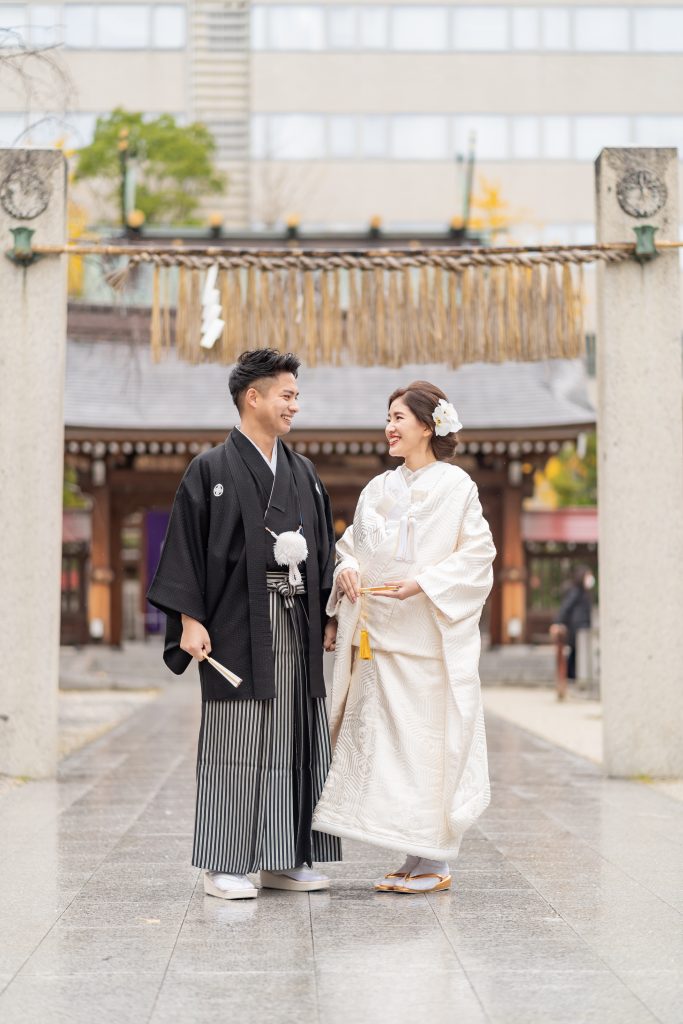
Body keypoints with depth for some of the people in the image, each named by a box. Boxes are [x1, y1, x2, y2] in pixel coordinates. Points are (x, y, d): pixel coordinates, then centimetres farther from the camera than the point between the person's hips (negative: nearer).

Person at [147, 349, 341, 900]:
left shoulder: (304, 473, 15)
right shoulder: (211, 470, -1)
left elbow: (324, 549, 17)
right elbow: (185, 545, -5)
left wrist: (326, 616, 10)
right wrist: (190, 620, -12)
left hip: (297, 627, 6)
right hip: (237, 627, -6)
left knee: (296, 741, 6)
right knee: (237, 745, -3)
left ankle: (284, 860, 15)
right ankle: (224, 865, 4)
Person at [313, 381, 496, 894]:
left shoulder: (455, 485, -2)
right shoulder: (379, 489, 15)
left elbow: (477, 554, -7)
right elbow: (353, 546, 19)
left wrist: (423, 582, -18)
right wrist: (347, 569, -3)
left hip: (428, 635, -6)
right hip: (378, 635, 6)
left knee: (428, 738, -5)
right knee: (381, 737, 2)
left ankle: (435, 862, 3)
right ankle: (415, 860, 10)